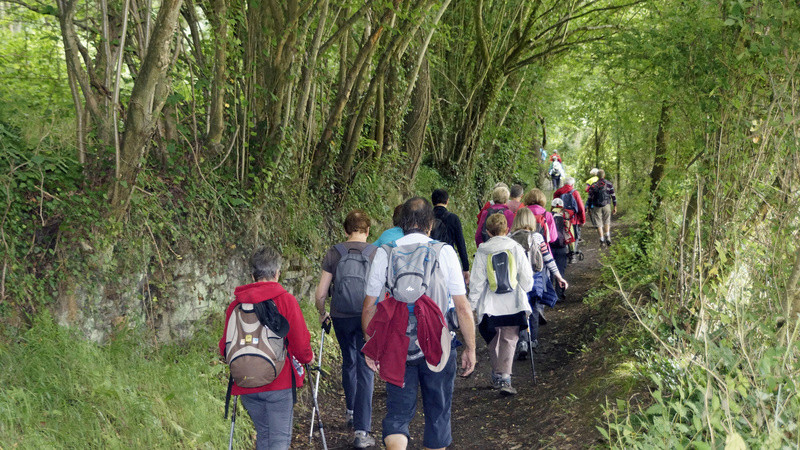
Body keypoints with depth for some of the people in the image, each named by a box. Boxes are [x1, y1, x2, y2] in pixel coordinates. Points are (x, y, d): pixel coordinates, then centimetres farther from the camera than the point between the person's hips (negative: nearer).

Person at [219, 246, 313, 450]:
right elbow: (300, 343, -7)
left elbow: (225, 347, 5)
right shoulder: (286, 300, -7)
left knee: (263, 434, 19)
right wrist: (307, 358, 15)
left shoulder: (236, 304, 3)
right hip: (279, 382, -4)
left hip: (246, 385, 4)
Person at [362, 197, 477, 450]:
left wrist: (371, 347, 13)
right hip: (438, 347, -1)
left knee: (397, 414, 5)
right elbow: (462, 307, -6)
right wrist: (470, 348, 4)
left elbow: (369, 307, 2)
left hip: (397, 347, 1)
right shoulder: (444, 252, -6)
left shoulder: (385, 253, -2)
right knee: (437, 414, 15)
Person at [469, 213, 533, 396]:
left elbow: (476, 281, -1)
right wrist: (524, 291, 22)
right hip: (514, 305, -1)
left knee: (493, 341, 17)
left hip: (490, 305, 1)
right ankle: (505, 379, -13)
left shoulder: (482, 252, -3)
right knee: (509, 340, 1)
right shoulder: (515, 248, -3)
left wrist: (472, 303, 8)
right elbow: (526, 276, 2)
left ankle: (497, 376, 25)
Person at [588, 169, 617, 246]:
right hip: (607, 205, 1)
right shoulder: (609, 184, 1)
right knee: (607, 222, 15)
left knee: (599, 223, 5)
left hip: (597, 206, -1)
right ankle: (607, 237, -1)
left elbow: (590, 197, 0)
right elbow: (613, 196, 2)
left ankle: (602, 239, 0)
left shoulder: (593, 185, -1)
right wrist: (615, 207, 8)